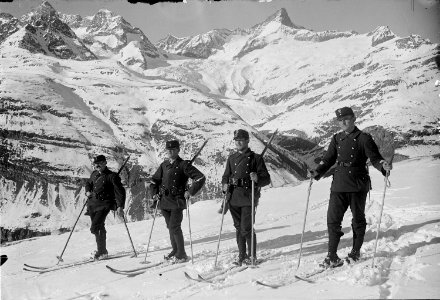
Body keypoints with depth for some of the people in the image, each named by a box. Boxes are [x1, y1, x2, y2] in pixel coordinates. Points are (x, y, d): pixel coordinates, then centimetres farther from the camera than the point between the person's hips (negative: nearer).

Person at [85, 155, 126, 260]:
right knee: (100, 228, 13)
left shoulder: (112, 176, -7)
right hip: (92, 203, 6)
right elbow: (88, 183, 33)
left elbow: (120, 191, -9)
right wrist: (87, 191, 10)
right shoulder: (94, 174, 13)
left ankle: (102, 251, -5)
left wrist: (120, 206, -18)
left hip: (104, 205, -6)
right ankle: (102, 251, 24)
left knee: (94, 228, -16)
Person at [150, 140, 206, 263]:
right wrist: (155, 193, 12)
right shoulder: (164, 165, 13)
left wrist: (190, 192, -12)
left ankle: (181, 255, 0)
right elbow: (154, 180, 26)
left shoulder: (183, 165, -5)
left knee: (174, 227, -11)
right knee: (170, 227, 11)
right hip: (164, 201, 6)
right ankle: (175, 251, 24)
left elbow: (200, 177, -10)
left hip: (177, 201, -6)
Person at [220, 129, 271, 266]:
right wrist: (225, 185, -2)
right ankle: (242, 256, 23)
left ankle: (252, 256, 12)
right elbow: (226, 176, 20)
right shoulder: (232, 158, 14)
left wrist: (257, 179, -24)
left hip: (248, 198, -5)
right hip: (234, 198, 5)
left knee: (246, 228, -6)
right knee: (238, 228, 11)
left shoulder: (255, 158, 0)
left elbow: (267, 179, -3)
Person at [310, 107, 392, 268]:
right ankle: (332, 257, 5)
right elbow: (328, 160, 12)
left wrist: (383, 166, -26)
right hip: (339, 185, 4)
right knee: (332, 219, -2)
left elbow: (374, 158, -5)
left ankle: (355, 253, 26)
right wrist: (317, 172, -3)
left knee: (358, 220, 10)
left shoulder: (364, 138, -2)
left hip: (358, 185, -4)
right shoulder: (337, 139, 13)